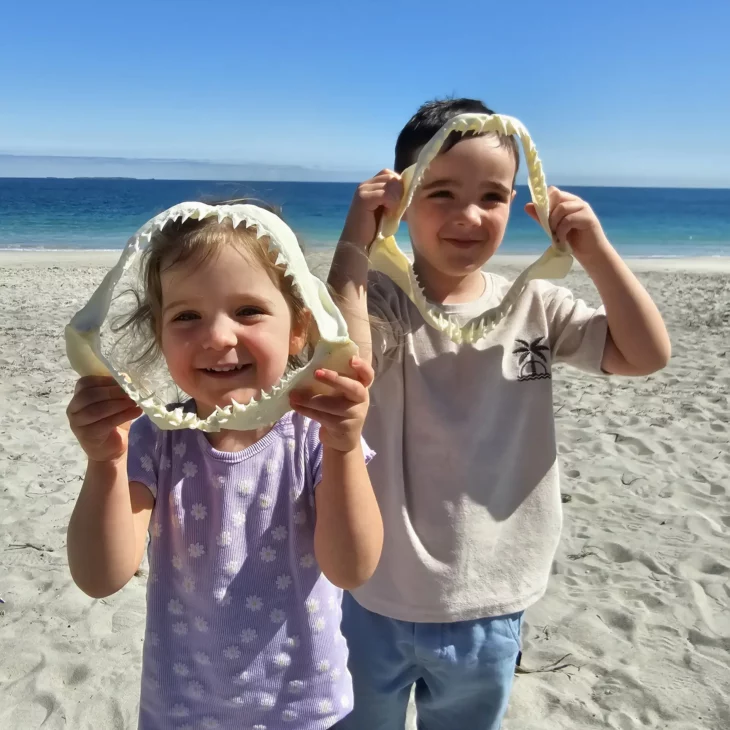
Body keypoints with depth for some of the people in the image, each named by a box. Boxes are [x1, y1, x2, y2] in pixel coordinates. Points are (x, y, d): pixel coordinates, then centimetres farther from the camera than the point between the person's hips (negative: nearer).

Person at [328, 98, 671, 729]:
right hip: (378, 603, -2)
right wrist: (354, 243, -32)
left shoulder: (535, 309, -5)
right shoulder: (380, 304, -15)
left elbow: (648, 354, -8)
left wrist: (595, 249, -16)